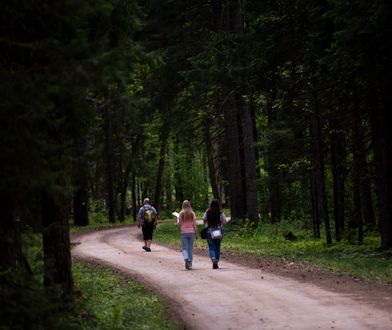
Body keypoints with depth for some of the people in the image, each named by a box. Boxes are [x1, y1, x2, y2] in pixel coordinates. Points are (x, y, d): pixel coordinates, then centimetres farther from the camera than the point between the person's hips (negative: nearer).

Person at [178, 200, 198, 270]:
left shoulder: (181, 213, -3)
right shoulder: (192, 213, 0)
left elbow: (179, 224, -4)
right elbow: (194, 224, -1)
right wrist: (196, 233, 3)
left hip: (184, 232, -1)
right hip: (191, 232, 2)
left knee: (184, 248, 3)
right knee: (190, 248, 10)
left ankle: (186, 258, -27)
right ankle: (190, 265, 10)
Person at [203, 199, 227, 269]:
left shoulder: (207, 213, -5)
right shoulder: (220, 214, -8)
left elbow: (204, 221, 2)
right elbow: (224, 222, -6)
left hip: (209, 231, 0)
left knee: (211, 247, 2)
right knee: (217, 247, 11)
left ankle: (213, 259, -24)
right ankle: (216, 263, 12)